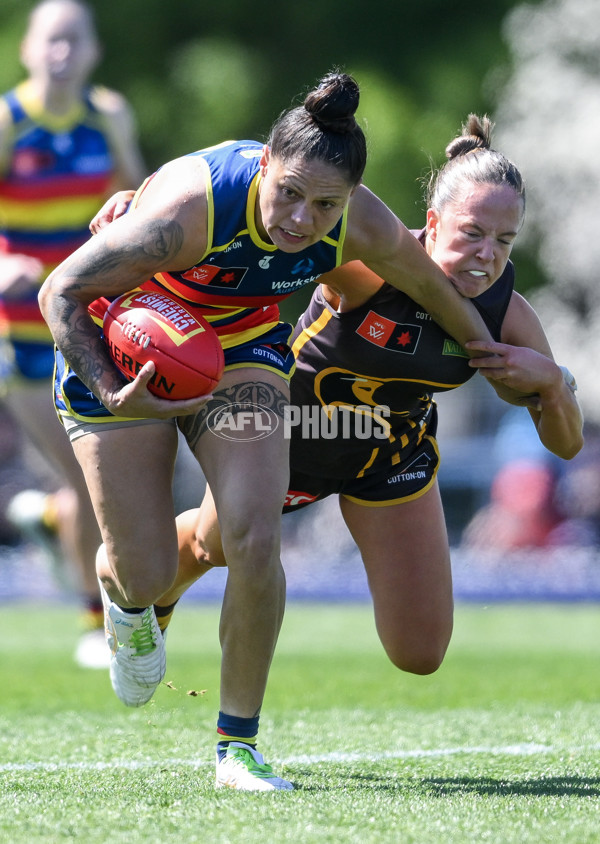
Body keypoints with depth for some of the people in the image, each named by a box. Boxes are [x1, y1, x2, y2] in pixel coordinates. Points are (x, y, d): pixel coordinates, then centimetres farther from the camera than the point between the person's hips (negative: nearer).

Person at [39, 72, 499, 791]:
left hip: (242, 348, 3)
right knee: (147, 573, -3)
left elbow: (436, 289, 0)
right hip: (123, 350, -3)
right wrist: (111, 397, -38)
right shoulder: (191, 206, -38)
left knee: (255, 540, -17)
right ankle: (125, 598, 39)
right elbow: (61, 291, -27)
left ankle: (238, 743, 0)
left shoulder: (365, 227, -24)